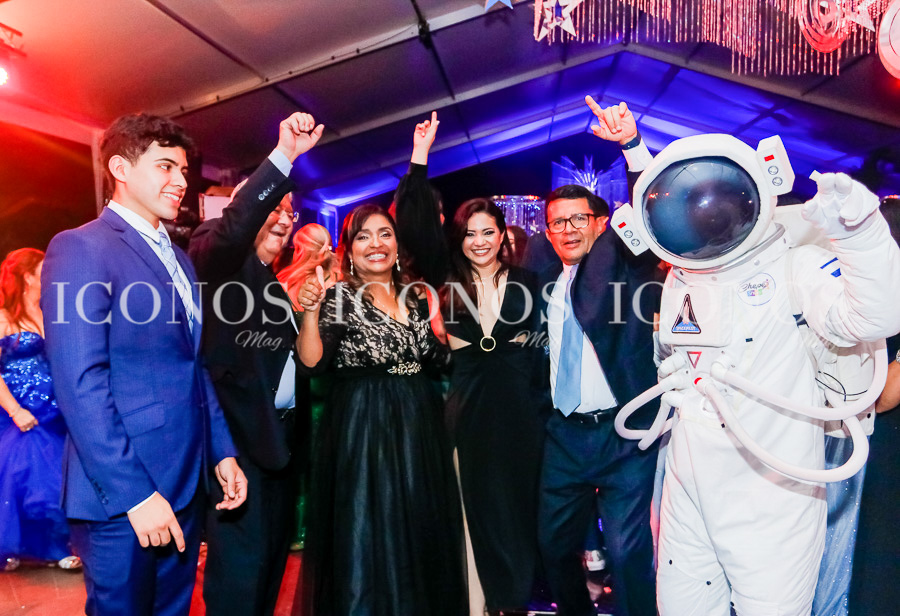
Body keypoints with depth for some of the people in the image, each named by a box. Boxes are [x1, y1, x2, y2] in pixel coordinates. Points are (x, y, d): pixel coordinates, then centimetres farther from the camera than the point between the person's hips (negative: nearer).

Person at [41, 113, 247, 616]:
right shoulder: (80, 248, -11)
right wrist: (134, 494, -20)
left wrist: (222, 451, 11)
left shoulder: (179, 259, 14)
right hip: (122, 495, -7)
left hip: (188, 483, 8)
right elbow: (80, 385, -19)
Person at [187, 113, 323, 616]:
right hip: (239, 437, -8)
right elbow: (231, 226, -29)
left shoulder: (279, 286, 18)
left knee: (272, 557, 18)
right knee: (239, 572, -3)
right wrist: (283, 157, -34)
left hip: (284, 437, 8)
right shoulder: (218, 261, -4)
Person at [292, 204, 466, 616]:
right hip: (361, 426, -5)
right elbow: (312, 362, -17)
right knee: (364, 532, 2)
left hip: (417, 426, 5)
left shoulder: (413, 298, 9)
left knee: (418, 529, 14)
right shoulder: (339, 296, -5)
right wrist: (310, 311, -32)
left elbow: (438, 357, 12)